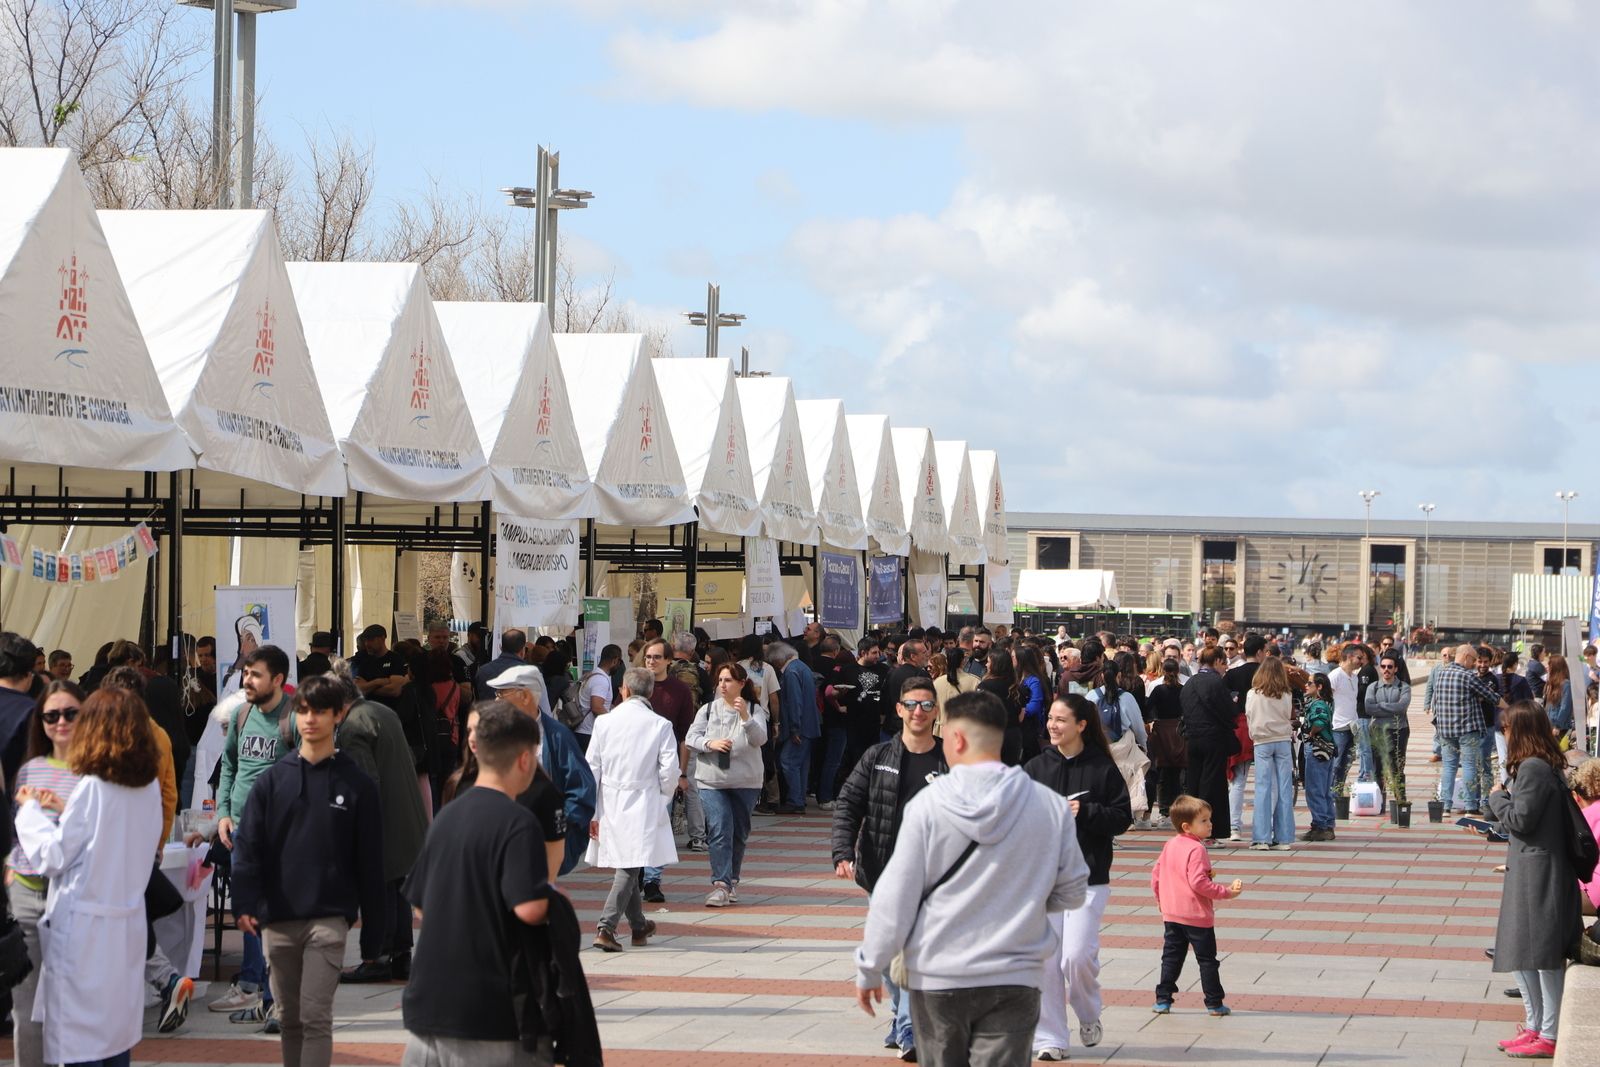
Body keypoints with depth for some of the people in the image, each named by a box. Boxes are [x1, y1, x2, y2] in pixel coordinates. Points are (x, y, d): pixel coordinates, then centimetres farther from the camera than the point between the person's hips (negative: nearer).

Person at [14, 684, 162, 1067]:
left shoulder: (92, 788, -16)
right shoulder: (150, 788, 3)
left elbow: (51, 857, -11)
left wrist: (31, 810, 3)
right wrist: (68, 809, 16)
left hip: (84, 926, -7)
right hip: (128, 924, 7)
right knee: (117, 1031, 15)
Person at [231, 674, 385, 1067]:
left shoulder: (357, 784, 0)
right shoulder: (272, 780, 5)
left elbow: (370, 864, 1)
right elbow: (249, 846, 0)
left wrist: (373, 932, 1)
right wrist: (244, 903, -16)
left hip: (328, 918, -3)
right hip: (278, 919, 3)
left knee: (316, 1017, -9)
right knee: (290, 1018, 12)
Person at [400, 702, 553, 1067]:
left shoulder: (446, 816, 11)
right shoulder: (517, 822, -12)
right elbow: (529, 908, -22)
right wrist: (548, 888, -2)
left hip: (427, 1001, 7)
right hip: (488, 1010, -7)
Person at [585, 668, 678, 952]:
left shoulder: (605, 722, 1)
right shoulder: (660, 725, -5)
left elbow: (591, 768, 2)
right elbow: (669, 771, -7)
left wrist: (590, 812, 6)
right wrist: (664, 798, 13)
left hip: (610, 803, 3)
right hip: (643, 805, -3)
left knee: (628, 867, 17)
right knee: (630, 868, -3)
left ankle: (639, 926, 30)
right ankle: (606, 928, -16)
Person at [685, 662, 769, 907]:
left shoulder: (754, 711, 2)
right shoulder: (708, 709, 6)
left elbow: (759, 739, -13)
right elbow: (691, 738, 1)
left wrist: (745, 717, -29)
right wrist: (710, 743, -18)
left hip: (746, 782, 1)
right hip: (712, 780, -1)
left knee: (739, 833, 10)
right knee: (719, 831, -13)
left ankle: (732, 881, 26)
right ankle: (721, 884, -17)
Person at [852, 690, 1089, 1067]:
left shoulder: (927, 804, -8)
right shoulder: (1050, 806, -3)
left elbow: (894, 897, -5)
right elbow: (1072, 893, 6)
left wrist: (869, 969, 5)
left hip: (937, 979, 0)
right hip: (1014, 978, 0)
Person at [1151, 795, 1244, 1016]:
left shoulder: (1169, 845, 6)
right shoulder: (1196, 849, -19)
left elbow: (1155, 877, 11)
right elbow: (1198, 882, -25)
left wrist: (1161, 900, 25)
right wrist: (1227, 892, -18)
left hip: (1171, 915, 7)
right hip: (1197, 915, -7)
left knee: (1171, 958, 13)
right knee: (1207, 960, 4)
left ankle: (1163, 1000, 11)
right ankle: (1214, 1003, 9)